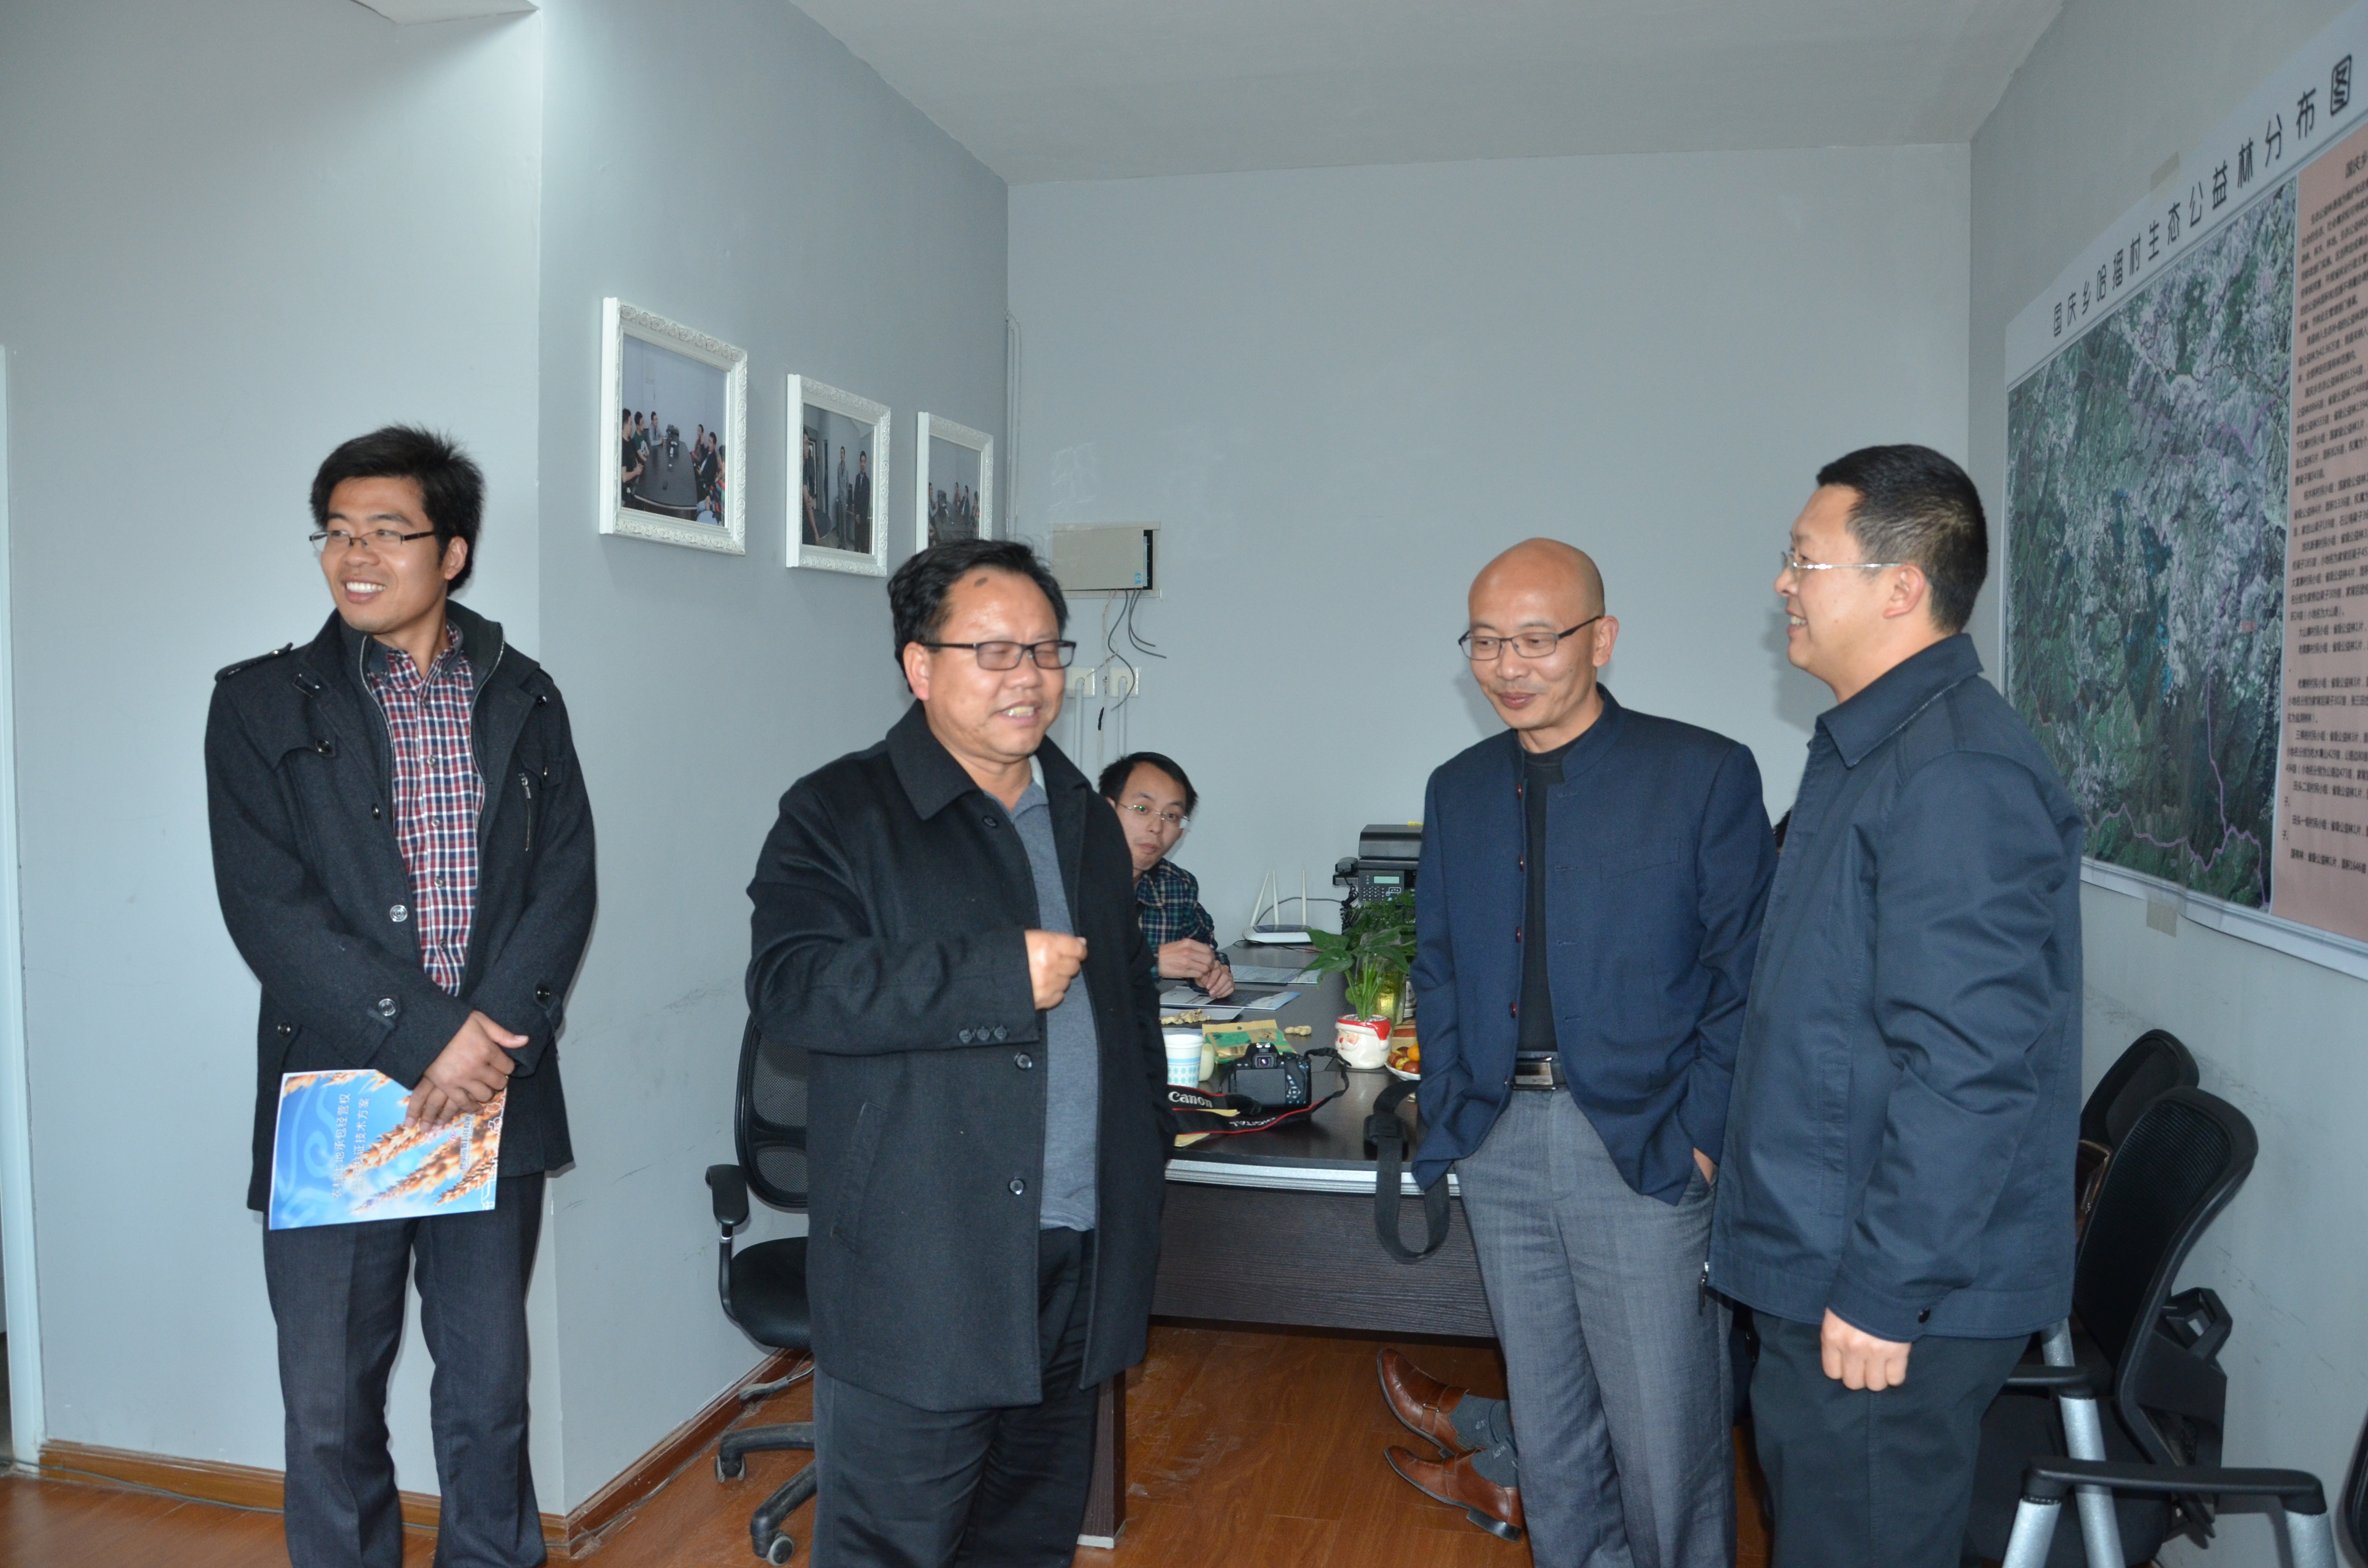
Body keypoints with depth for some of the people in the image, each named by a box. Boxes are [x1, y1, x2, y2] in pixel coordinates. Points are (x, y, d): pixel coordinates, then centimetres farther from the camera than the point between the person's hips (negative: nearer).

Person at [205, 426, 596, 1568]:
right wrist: (428, 1036, -16)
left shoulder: (524, 702, 7)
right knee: (331, 1409, 8)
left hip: (495, 1102, 2)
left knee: (490, 1395, 14)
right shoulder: (262, 703, 0)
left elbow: (565, 881, 1)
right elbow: (268, 910, -9)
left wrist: (498, 1033, -14)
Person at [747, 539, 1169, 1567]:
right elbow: (789, 984, -20)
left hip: (1079, 1262, 6)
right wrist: (1000, 974, -23)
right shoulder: (840, 814, -5)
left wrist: (1144, 1168, 19)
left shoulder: (1086, 820, 15)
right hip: (922, 1278, -6)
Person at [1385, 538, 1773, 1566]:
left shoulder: (1707, 774, -4)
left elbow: (1745, 974, -5)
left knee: (1667, 1433, 1)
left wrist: (1700, 1135, -12)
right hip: (1501, 1138, 5)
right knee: (1549, 1419, 16)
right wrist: (1447, 1117, 5)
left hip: (1643, 1144, -4)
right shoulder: (1459, 790, 12)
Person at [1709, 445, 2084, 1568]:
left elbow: (1969, 1064, -27)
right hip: (1816, 1265, 10)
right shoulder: (1872, 749, 12)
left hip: (1888, 1303, -10)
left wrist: (1882, 1292, -22)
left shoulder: (1956, 773, -22)